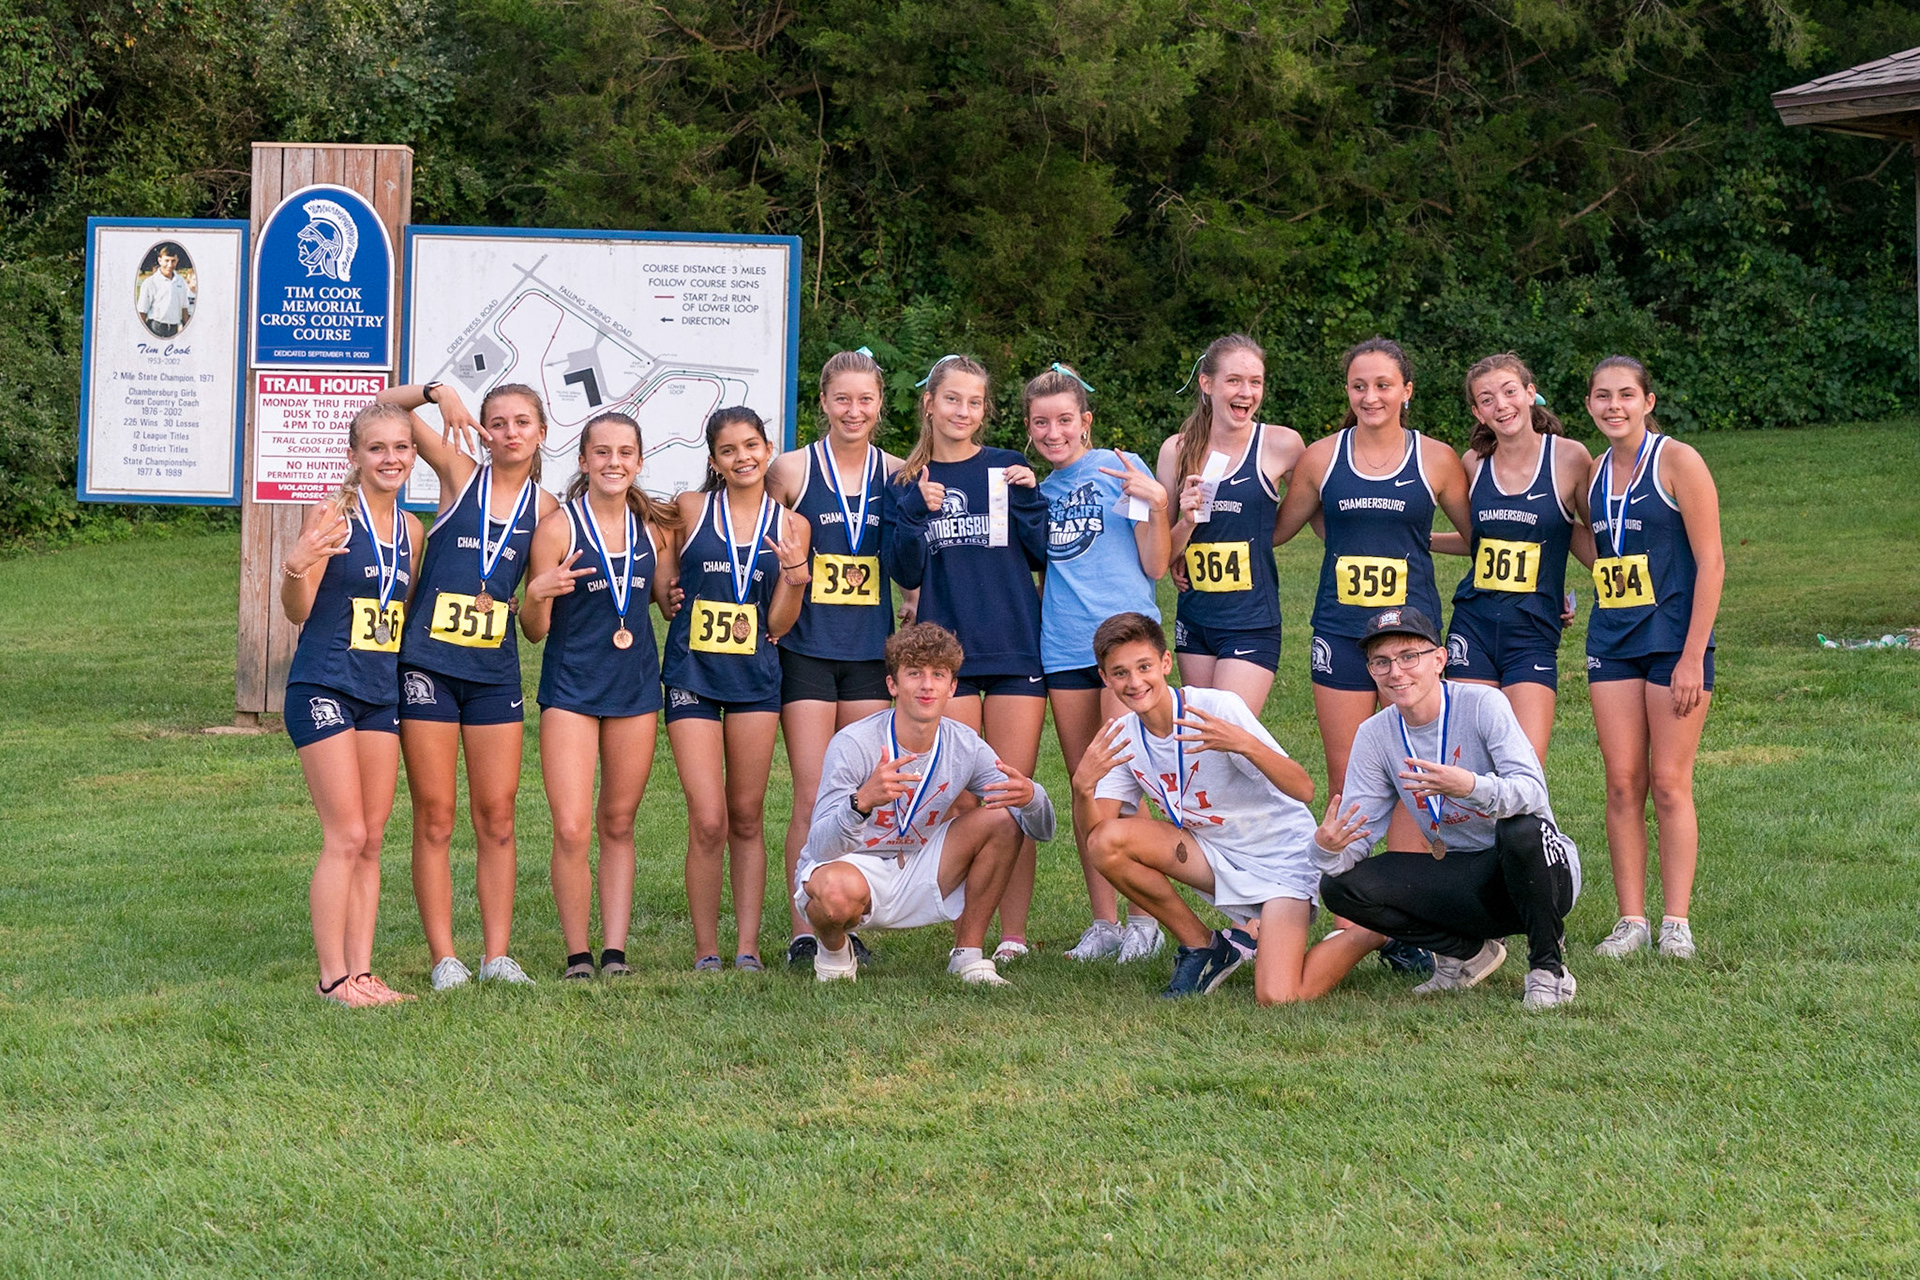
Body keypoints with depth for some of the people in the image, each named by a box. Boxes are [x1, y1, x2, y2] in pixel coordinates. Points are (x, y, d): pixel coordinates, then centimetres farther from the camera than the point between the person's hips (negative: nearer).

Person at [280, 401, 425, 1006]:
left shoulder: (409, 527, 11)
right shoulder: (333, 515, -10)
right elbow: (298, 611, -12)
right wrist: (296, 569, -31)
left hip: (383, 692, 7)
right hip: (325, 687, -7)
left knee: (371, 842, 7)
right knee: (346, 837, -8)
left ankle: (361, 971, 12)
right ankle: (332, 977, -2)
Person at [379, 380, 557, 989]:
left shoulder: (546, 507, 5)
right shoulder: (459, 474, 1)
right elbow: (385, 407, -2)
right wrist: (437, 391, -17)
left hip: (495, 669, 2)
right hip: (428, 662, -2)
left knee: (497, 819, 5)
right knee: (435, 818, 2)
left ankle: (497, 955, 12)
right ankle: (443, 957, 6)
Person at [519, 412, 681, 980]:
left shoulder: (654, 526, 4)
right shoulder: (559, 527, -8)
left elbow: (668, 600, 19)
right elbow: (535, 630, -5)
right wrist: (538, 593, -25)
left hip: (636, 686, 4)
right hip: (571, 687, -4)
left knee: (618, 824, 9)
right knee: (571, 830, -10)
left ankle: (615, 949, 13)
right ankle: (577, 954, 1)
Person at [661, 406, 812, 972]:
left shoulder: (789, 527, 5)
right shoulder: (689, 511, 1)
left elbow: (778, 625, 3)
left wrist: (795, 575, -12)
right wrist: (673, 597, -5)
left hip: (755, 676, 2)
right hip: (692, 674, -2)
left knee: (747, 818, 7)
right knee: (708, 821, -9)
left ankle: (747, 947, 13)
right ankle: (705, 951, 1)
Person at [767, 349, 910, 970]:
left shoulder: (897, 475, 6)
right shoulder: (791, 470, -1)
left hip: (871, 651, 2)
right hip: (806, 648, -2)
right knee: (812, 798, -6)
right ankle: (803, 932, 0)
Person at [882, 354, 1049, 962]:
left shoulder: (1008, 469, 7)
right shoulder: (906, 483, 9)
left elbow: (1046, 554, 6)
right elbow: (904, 572, 2)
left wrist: (1029, 499, -8)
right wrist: (917, 513, -13)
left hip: (1014, 648, 0)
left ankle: (1013, 934, 4)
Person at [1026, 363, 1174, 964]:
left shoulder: (1121, 469, 1)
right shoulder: (1038, 490, 15)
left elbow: (1155, 567, -2)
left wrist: (1155, 504, -16)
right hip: (1063, 646, 5)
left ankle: (1143, 918, -3)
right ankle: (1103, 921, 11)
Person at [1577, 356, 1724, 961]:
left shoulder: (1677, 462, -7)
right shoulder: (1593, 474, 11)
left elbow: (1711, 563, -10)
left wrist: (1693, 656, -15)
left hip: (1674, 641, -5)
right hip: (1612, 643, 5)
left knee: (1669, 783, -4)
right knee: (1622, 785, 1)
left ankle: (1676, 922, 2)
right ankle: (1631, 919, 6)